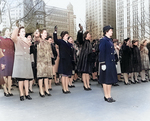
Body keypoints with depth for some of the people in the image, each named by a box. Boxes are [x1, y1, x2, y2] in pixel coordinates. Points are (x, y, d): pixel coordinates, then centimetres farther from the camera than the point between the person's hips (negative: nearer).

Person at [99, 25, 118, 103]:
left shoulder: (110, 40, 16)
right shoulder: (103, 40, -9)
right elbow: (101, 52, -15)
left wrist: (114, 62, 16)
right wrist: (103, 63, -19)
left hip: (111, 63, 9)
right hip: (106, 63, -8)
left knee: (110, 80, 12)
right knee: (105, 80, 1)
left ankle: (109, 96, 23)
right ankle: (106, 96, 12)